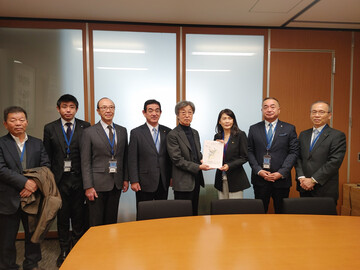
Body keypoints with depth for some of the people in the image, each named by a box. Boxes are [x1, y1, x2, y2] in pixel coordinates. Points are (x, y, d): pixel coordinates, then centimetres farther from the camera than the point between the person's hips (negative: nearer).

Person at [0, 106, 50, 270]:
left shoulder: (37, 144, 7)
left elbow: (45, 167, 1)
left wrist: (35, 184, -15)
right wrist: (25, 182, -21)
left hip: (32, 198, 3)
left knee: (33, 235, 15)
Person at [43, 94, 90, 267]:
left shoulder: (85, 127, 0)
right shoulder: (50, 128, 4)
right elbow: (47, 156, 5)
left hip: (79, 179, -1)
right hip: (59, 179, 1)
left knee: (79, 216, 9)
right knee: (62, 216, 12)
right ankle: (64, 250, 29)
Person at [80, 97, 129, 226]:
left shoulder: (122, 131, 9)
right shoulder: (89, 132, -4)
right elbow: (85, 162, -6)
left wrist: (126, 178, 8)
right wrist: (88, 187, -11)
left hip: (116, 184, 4)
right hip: (97, 184, -3)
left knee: (112, 221, 12)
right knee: (96, 223, 4)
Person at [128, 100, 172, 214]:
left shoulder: (167, 132, 7)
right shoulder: (136, 133, -2)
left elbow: (171, 156, 9)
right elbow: (132, 160, -4)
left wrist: (172, 176, 4)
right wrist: (134, 181, -9)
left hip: (163, 182, 3)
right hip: (145, 183, -3)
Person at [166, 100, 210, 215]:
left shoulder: (195, 133, 14)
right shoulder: (173, 135, -10)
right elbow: (177, 160, -15)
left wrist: (202, 160, 1)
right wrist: (198, 167, -17)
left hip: (196, 179, 7)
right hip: (183, 182, -7)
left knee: (194, 213, 15)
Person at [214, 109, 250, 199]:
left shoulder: (240, 135, -4)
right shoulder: (217, 136, 9)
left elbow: (244, 157, -6)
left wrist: (229, 166, -18)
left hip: (235, 178, -4)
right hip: (221, 178, 4)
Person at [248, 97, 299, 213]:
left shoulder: (289, 129, 4)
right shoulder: (254, 129, 7)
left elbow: (294, 152, -2)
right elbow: (250, 152, 4)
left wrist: (281, 173, -12)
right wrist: (258, 171, -9)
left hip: (281, 179, 0)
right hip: (260, 179, 1)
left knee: (281, 212, 10)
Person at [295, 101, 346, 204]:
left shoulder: (338, 136, -4)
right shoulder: (303, 134, 12)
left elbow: (334, 161, -13)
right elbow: (298, 158, 8)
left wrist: (313, 180, -16)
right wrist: (301, 177, -7)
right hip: (304, 188, 4)